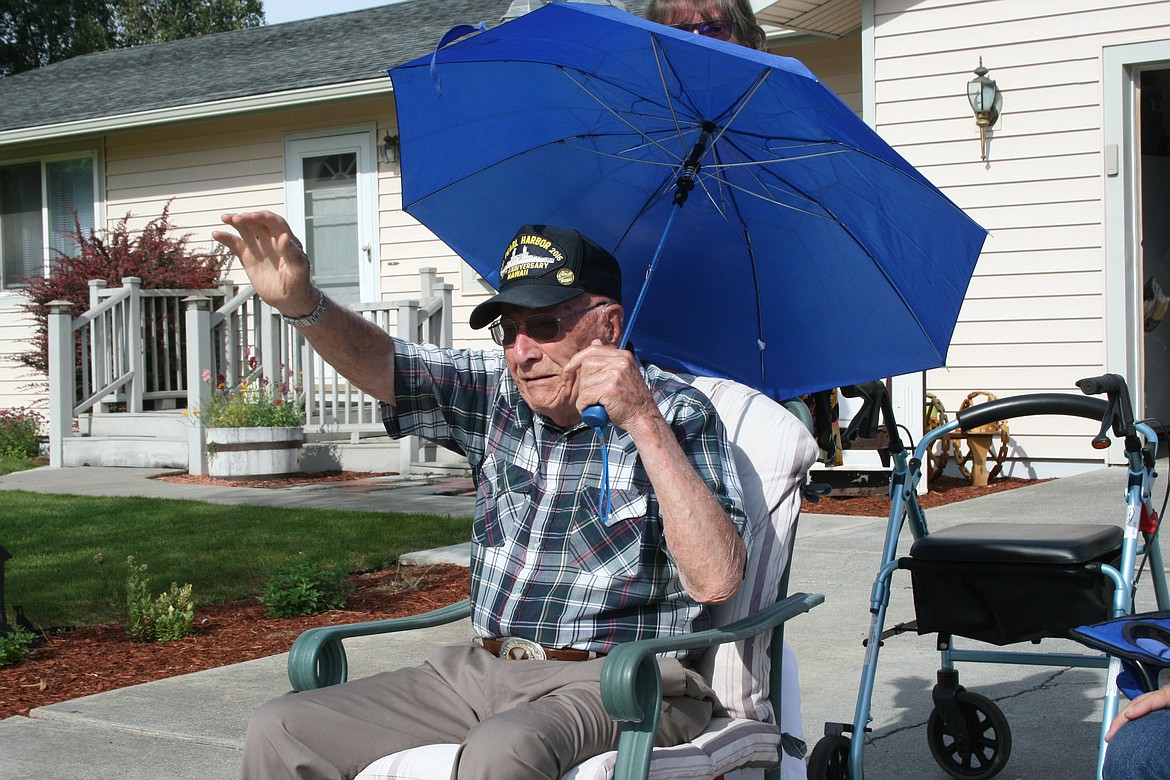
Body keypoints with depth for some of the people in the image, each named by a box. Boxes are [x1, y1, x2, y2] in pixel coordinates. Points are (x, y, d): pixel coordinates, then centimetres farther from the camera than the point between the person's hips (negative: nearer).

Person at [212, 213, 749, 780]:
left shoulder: (677, 417, -7)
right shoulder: (498, 393, 11)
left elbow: (716, 581, -19)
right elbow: (375, 361, 6)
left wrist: (643, 422, -23)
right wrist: (299, 302, -15)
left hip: (618, 684, -6)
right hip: (479, 668, 6)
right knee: (277, 734, -6)